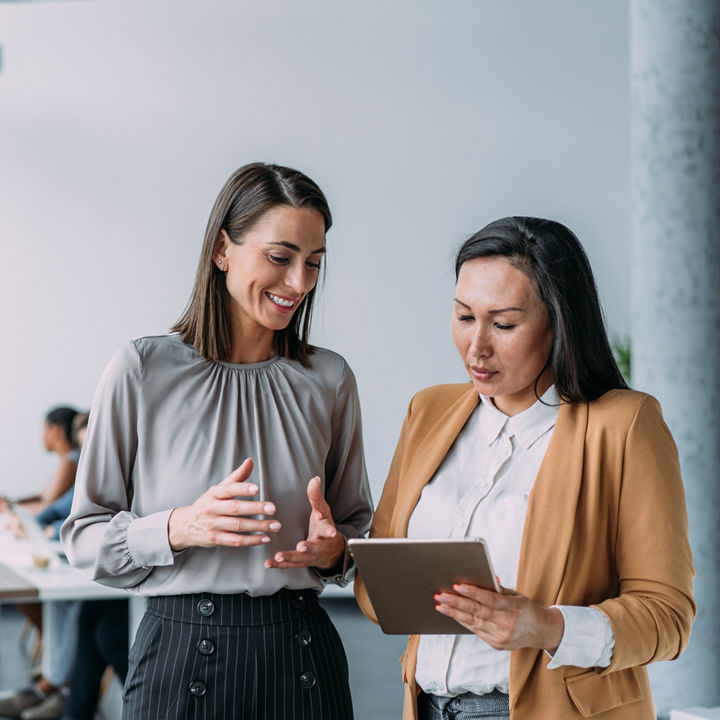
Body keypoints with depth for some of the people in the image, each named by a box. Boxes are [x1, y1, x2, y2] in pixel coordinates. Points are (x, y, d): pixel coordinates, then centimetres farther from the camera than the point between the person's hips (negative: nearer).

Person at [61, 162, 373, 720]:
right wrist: (178, 528, -20)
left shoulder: (329, 380, 5)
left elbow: (358, 524, 13)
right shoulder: (142, 371, -5)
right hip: (180, 652, -2)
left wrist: (334, 550, -10)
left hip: (301, 661, 3)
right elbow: (85, 538, -3)